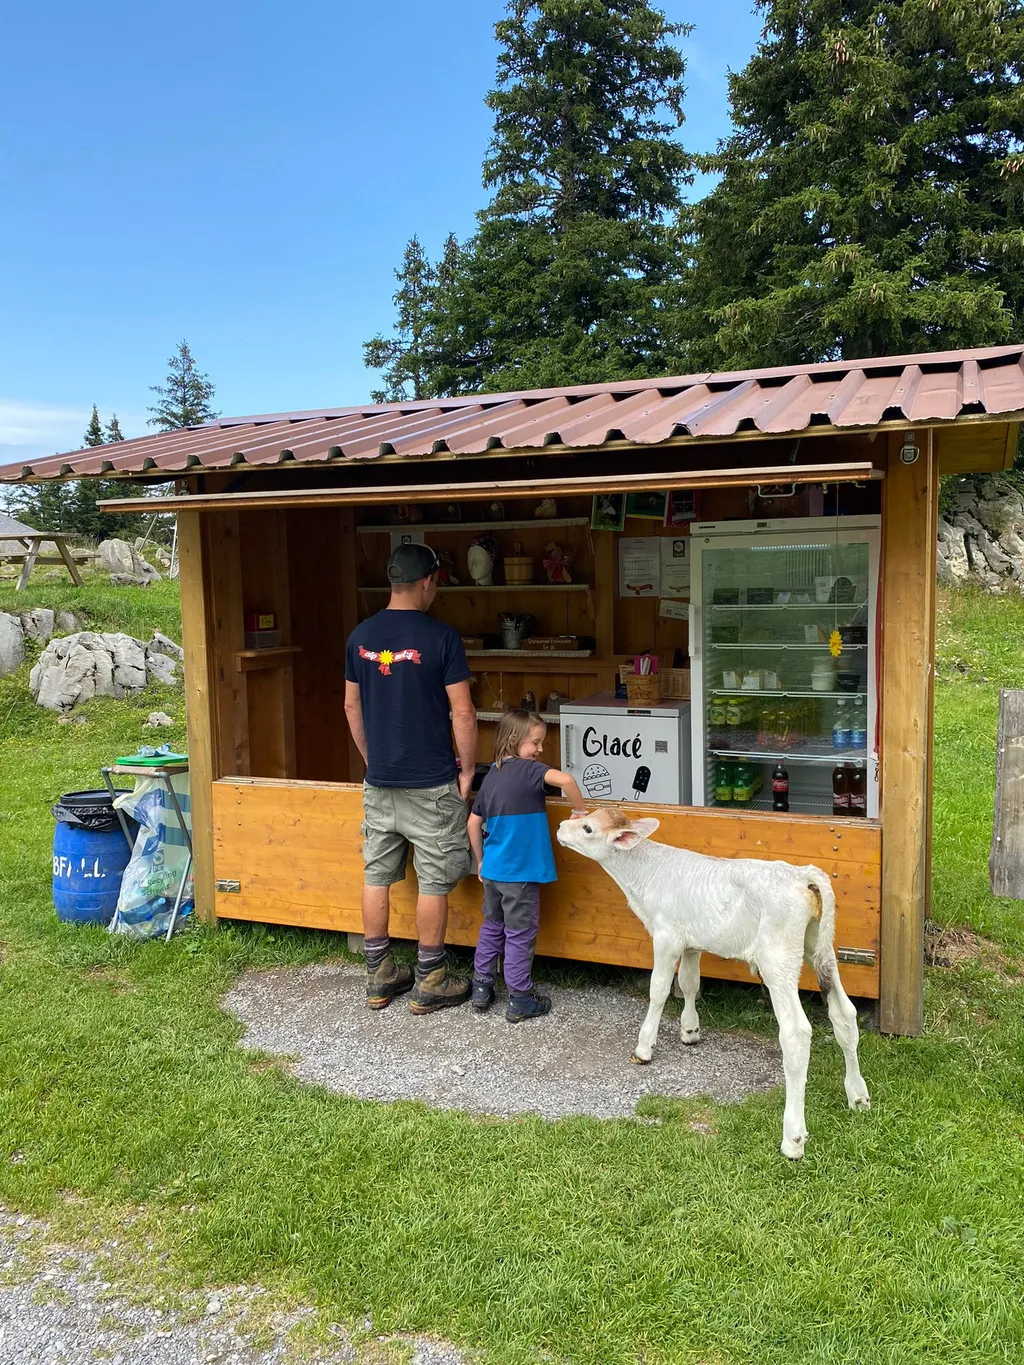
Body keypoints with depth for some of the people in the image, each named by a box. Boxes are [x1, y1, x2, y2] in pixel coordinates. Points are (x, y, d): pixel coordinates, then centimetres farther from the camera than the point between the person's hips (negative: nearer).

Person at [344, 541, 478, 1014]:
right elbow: (462, 712, -13)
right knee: (433, 882, 5)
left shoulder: (361, 636, 3)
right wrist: (467, 770, -1)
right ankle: (430, 983, 14)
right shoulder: (441, 637, -13)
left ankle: (379, 978, 22)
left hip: (379, 781, 5)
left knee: (377, 876, 13)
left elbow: (352, 706, 10)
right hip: (430, 784, -5)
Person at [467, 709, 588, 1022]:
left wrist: (480, 861, 22)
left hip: (493, 869, 7)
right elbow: (565, 780, -31)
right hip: (520, 872, -7)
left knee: (492, 926, 21)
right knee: (520, 933, 4)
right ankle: (520, 1000, 13)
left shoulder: (491, 777, 8)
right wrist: (580, 811, -16)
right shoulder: (528, 770, -13)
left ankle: (481, 987, 28)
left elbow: (474, 822, 13)